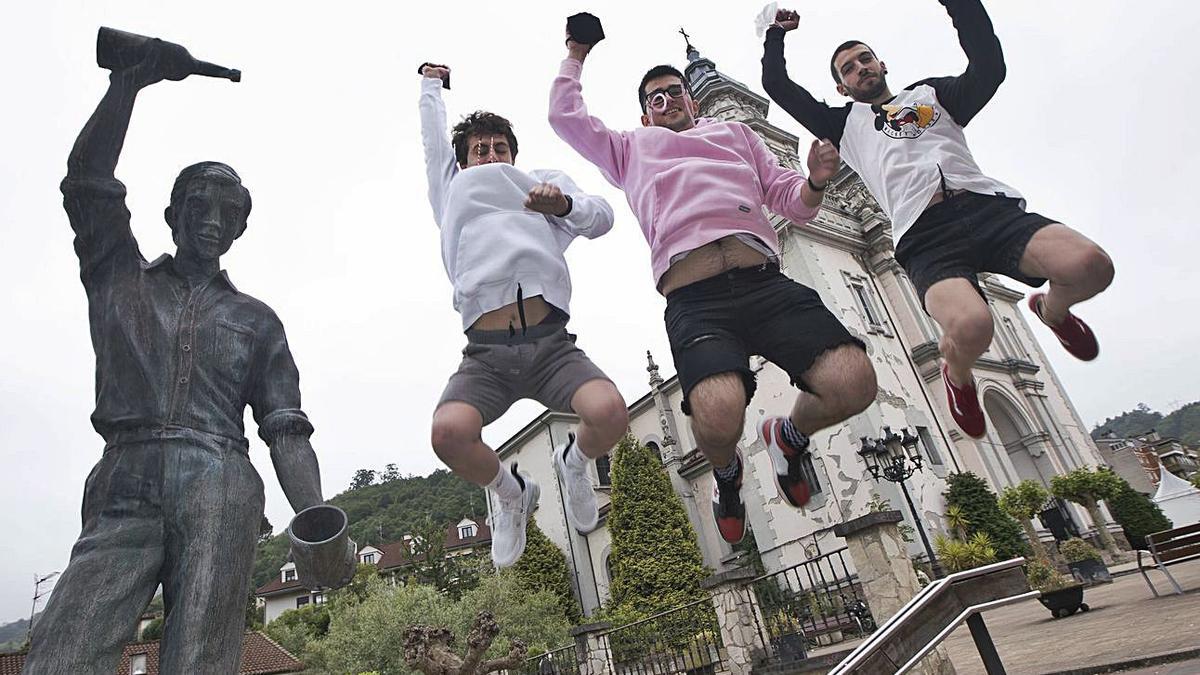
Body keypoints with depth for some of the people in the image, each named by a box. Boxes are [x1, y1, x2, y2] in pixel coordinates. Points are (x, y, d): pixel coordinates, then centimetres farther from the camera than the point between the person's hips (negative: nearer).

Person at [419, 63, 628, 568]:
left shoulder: (546, 190, 29)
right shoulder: (455, 197, 30)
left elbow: (602, 218, 14)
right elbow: (434, 137, 40)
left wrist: (564, 203, -6)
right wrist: (431, 83, 56)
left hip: (551, 345, 0)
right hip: (486, 354, 1)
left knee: (609, 411, -28)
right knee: (449, 432, -29)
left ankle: (573, 463, 11)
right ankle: (511, 492, 7)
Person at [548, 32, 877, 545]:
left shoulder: (736, 132, 36)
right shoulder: (631, 149, 35)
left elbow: (793, 203, 27)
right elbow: (565, 116, 34)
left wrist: (816, 180, 5)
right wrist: (576, 56, 46)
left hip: (765, 281, 2)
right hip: (694, 299, -2)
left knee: (854, 382, -23)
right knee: (718, 415, -30)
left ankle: (789, 436, 14)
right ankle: (727, 472, 9)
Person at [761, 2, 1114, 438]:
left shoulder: (931, 92, 31)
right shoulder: (845, 124, 29)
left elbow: (989, 68, 12)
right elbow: (778, 87, 28)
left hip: (987, 204, 3)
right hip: (923, 234, -2)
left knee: (1091, 266, -26)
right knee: (971, 328, -33)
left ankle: (1052, 309, 13)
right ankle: (957, 375, 5)